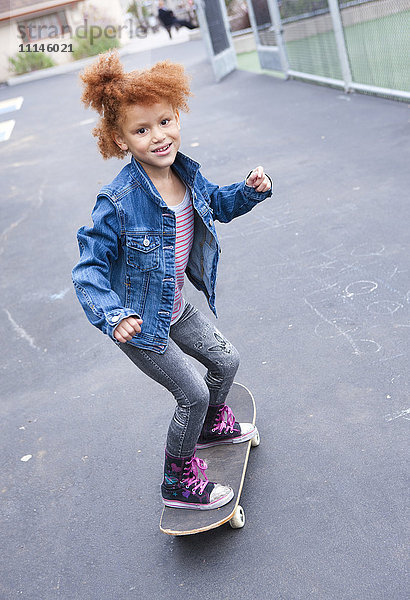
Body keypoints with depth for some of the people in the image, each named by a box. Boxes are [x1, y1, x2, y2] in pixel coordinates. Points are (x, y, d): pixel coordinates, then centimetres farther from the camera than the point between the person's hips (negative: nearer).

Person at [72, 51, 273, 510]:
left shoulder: (187, 175, -8)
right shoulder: (118, 203, -29)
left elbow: (219, 203, 14)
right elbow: (89, 268, -25)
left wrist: (252, 189, -6)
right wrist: (114, 317, -41)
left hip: (175, 308, 7)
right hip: (138, 322, -7)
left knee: (225, 359, 19)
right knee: (192, 392, -1)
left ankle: (211, 425, 51)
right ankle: (178, 483, 24)